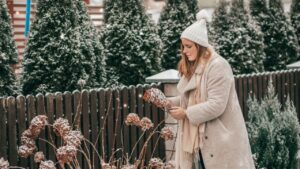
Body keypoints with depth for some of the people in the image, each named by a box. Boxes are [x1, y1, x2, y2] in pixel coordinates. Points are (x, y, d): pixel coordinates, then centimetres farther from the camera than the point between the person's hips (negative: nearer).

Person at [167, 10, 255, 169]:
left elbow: (217, 105, -22)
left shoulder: (218, 66, -16)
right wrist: (169, 102, -1)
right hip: (199, 137, 8)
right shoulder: (192, 67, 13)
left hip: (220, 139, -8)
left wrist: (186, 113, -19)